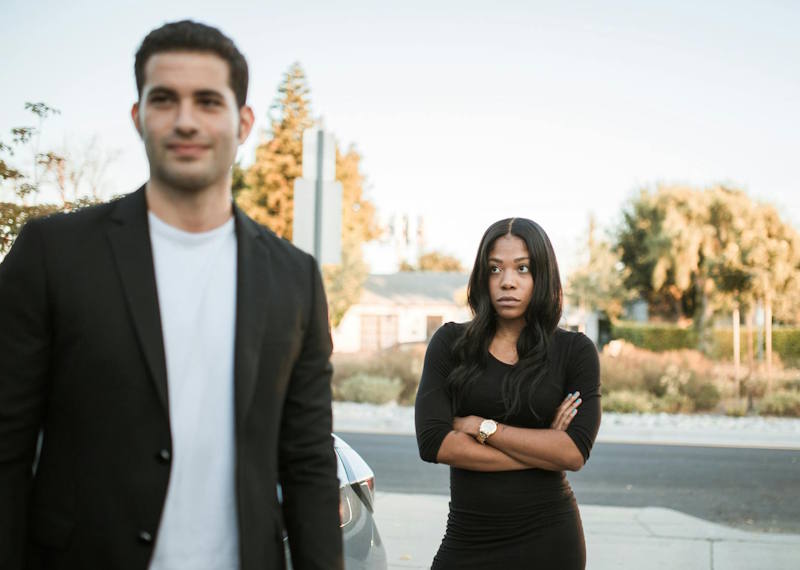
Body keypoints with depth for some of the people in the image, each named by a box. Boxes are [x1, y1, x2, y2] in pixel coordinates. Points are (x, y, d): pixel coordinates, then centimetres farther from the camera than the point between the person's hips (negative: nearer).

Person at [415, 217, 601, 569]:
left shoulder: (575, 351, -2)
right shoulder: (450, 343, -1)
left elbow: (574, 452, -14)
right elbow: (433, 442, -13)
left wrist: (481, 426, -14)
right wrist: (541, 449, -13)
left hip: (547, 538, 0)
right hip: (468, 536, 1)